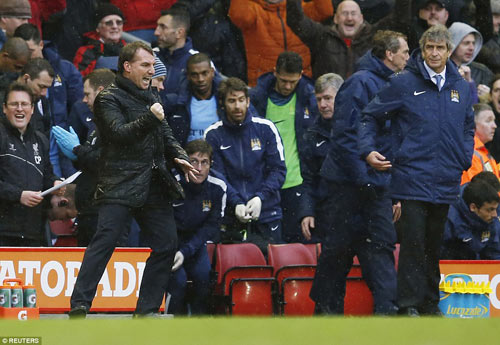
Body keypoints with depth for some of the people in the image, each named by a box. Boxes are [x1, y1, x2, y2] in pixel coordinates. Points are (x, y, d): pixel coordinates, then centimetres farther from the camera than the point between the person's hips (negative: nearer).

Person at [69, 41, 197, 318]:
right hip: (120, 187, -8)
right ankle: (79, 305, -17)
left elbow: (165, 135, 28)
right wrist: (150, 118, -22)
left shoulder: (149, 98, 21)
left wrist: (179, 157, 10)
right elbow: (119, 133, -17)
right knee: (104, 241, -15)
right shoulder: (109, 98, -3)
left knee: (166, 245, 4)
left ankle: (147, 309, 11)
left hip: (153, 186, 8)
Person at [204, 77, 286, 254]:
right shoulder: (213, 134, 1)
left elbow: (278, 170, 1)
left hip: (266, 214, 0)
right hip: (231, 218, 0)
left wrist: (260, 198, -14)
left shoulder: (266, 128, 2)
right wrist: (235, 204, -18)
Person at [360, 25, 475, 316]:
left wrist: (465, 157, 9)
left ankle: (430, 302, 21)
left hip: (446, 180, 4)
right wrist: (368, 150, -9)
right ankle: (410, 303, -5)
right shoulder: (403, 84, -2)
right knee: (413, 241, -8)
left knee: (435, 243, 12)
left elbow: (468, 128, 24)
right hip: (413, 177, -4)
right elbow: (372, 117, 4)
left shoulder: (462, 88, 11)